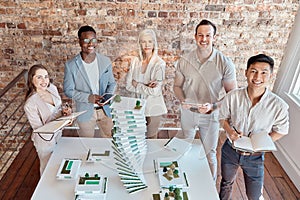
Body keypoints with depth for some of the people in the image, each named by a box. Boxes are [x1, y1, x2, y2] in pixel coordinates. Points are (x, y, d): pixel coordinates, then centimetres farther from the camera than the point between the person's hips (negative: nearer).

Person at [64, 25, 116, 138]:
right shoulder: (71, 65, -11)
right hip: (85, 112, -2)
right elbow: (68, 90, -7)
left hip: (105, 110, 2)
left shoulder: (106, 61, -3)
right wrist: (88, 97, -21)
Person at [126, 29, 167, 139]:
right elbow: (128, 85, -4)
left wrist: (137, 85, -9)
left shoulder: (159, 63, -13)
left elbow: (155, 91, -18)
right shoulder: (135, 61, 0)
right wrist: (146, 86, -15)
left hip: (153, 108, -3)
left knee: (150, 138, 13)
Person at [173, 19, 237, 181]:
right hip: (187, 113, 3)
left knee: (210, 153, 14)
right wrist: (182, 100, -17)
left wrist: (213, 106, -24)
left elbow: (232, 92, -9)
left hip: (211, 115, -2)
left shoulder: (225, 64, -14)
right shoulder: (184, 61, -7)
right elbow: (177, 86, 3)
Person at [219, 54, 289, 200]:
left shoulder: (279, 106, -22)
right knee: (226, 182, 28)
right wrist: (229, 130, -23)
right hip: (230, 150, 2)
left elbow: (280, 131, -8)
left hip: (255, 157, -1)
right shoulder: (233, 97, -18)